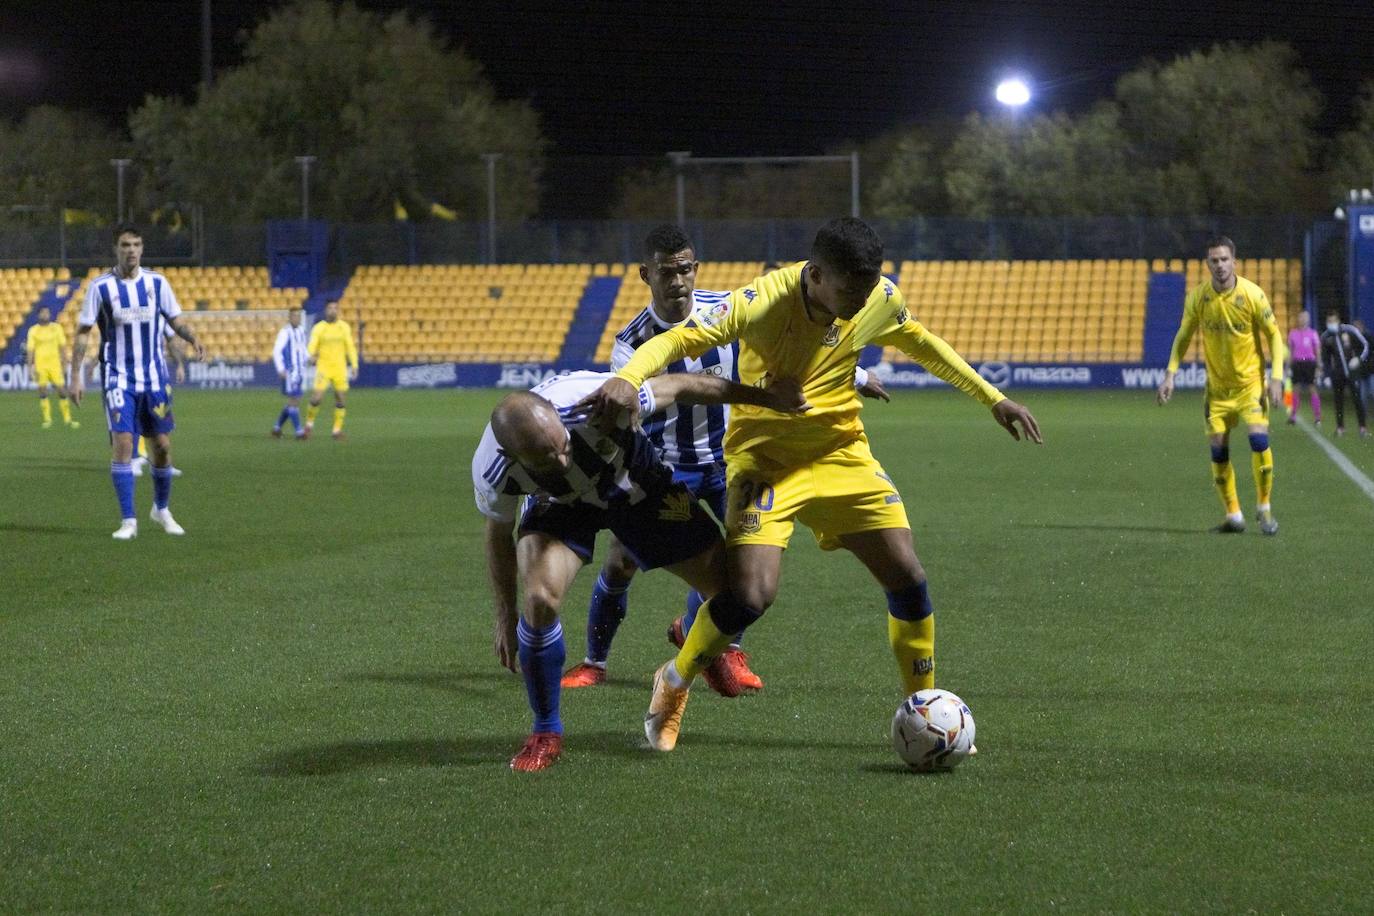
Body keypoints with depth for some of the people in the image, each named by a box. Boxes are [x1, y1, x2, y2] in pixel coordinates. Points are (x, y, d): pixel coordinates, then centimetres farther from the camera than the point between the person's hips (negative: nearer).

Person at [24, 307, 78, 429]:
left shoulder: (56, 328, 6)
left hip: (55, 364, 1)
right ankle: (47, 419, 6)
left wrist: (65, 363, 4)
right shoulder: (33, 331, 3)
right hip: (40, 365, -1)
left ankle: (67, 419, 2)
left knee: (62, 391, -4)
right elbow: (30, 350, 3)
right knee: (43, 391, -2)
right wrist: (30, 367, -3)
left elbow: (62, 347, 9)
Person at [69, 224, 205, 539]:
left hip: (154, 378, 3)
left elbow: (175, 320, 8)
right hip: (118, 379, -2)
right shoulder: (101, 286, -5)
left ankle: (162, 509, 29)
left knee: (162, 445, 5)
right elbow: (83, 332, -1)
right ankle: (128, 521, -8)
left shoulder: (157, 282, 1)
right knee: (122, 442, -15)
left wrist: (192, 337, -14)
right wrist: (75, 376, -7)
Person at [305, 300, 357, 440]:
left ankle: (337, 429, 10)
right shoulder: (318, 328, -2)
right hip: (323, 367, -2)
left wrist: (354, 365, 0)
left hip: (340, 368, 2)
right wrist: (311, 356, -32)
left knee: (340, 399, 0)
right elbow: (312, 346, -10)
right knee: (317, 397, -14)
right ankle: (309, 422, 9)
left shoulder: (344, 327, 5)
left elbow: (350, 347, 8)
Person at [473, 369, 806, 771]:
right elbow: (499, 537, -11)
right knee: (540, 597, -28)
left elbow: (676, 387, -22)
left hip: (637, 485, 1)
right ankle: (546, 734, -6)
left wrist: (765, 396, -12)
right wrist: (506, 618, -1)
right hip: (560, 506, -1)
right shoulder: (492, 470, -34)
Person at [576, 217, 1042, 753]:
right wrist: (627, 379, -51)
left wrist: (992, 398, 16)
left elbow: (919, 341, 13)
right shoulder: (762, 303, -25)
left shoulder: (881, 298, -9)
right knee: (751, 595, -20)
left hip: (841, 454, 5)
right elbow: (674, 342, -30)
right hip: (765, 458, -5)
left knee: (907, 577, -3)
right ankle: (674, 683, 9)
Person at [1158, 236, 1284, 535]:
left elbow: (1274, 335, -5)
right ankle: (1233, 515, 12)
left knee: (1259, 437, -19)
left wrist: (1276, 378, -13)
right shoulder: (1197, 297, -7)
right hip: (1217, 384, 3)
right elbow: (1183, 336, 7)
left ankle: (1264, 507, -3)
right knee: (1218, 448, -1)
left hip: (1250, 381, -3)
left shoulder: (1252, 294, -15)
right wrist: (1170, 374, -2)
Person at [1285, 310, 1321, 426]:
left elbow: (1318, 351, 4)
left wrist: (1318, 368, -1)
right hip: (1297, 363, 2)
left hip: (1309, 363, -2)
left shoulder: (1313, 334, 3)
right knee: (1296, 390, 1)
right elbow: (1290, 351, 13)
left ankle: (1317, 416, -1)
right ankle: (1293, 416, 6)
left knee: (1313, 389, -4)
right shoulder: (1293, 333, 9)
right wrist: (1289, 367, 8)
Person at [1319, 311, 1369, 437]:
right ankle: (1340, 427, 15)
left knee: (1357, 398, -8)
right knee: (1338, 400, 4)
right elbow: (1325, 359, 12)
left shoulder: (1350, 331, -7)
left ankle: (1363, 426, -1)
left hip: (1352, 371, -2)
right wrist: (1327, 375, 8)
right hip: (1337, 373, 2)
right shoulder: (1326, 337, 1)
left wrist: (1359, 358, -16)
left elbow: (1364, 345, 0)